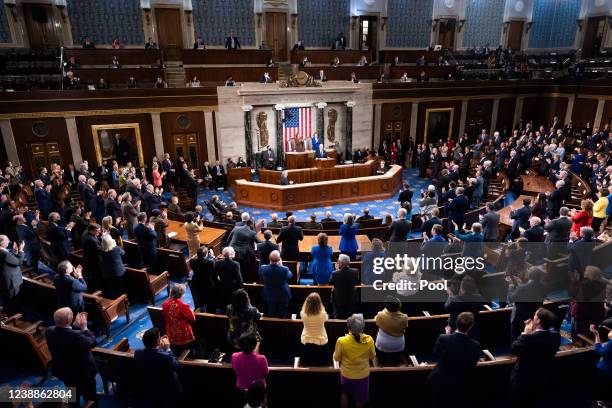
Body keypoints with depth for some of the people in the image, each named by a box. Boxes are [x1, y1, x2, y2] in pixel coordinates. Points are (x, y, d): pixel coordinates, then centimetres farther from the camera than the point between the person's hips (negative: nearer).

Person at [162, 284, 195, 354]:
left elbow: (164, 317, 9)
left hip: (171, 337, 4)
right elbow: (192, 318, -12)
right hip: (184, 337, -4)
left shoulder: (165, 304, -10)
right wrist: (191, 311, 5)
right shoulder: (183, 306, -24)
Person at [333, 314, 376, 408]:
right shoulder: (369, 340, -22)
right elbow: (372, 357, -4)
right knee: (360, 399, 24)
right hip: (363, 375, 1)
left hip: (347, 375, -1)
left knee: (345, 393, 28)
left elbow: (336, 358, -12)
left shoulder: (341, 341, -27)